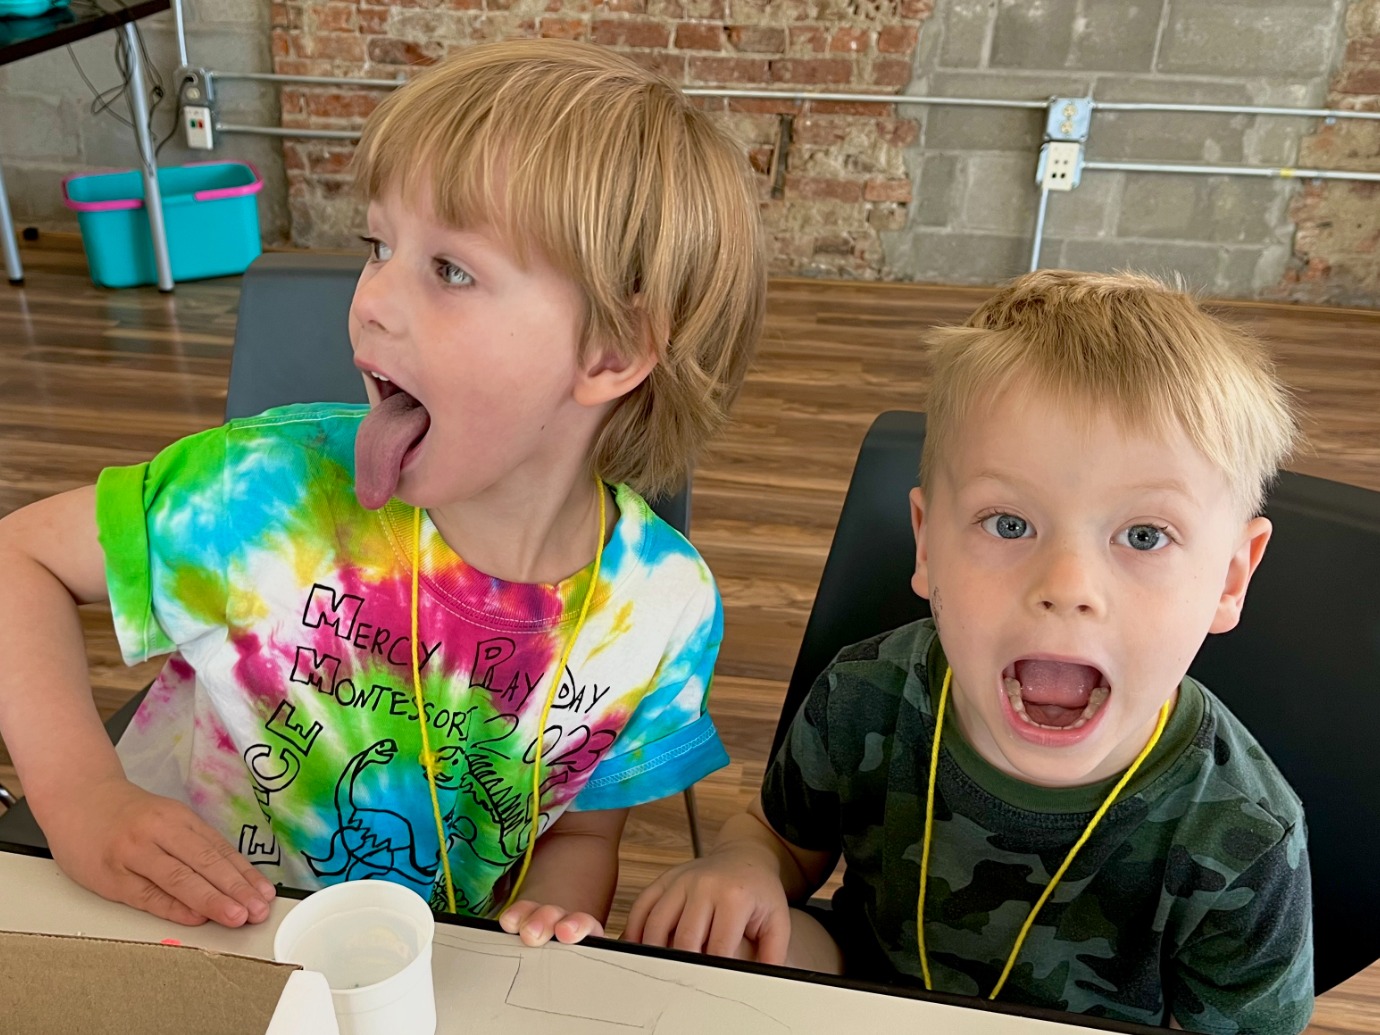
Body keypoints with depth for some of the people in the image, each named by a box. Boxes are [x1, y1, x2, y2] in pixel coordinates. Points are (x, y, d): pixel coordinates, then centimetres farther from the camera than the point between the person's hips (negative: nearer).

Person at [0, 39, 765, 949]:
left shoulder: (662, 611, -17)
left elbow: (581, 831, -2)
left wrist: (550, 914, -23)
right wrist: (83, 799, -20)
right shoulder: (279, 490, -23)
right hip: (169, 935, 1)